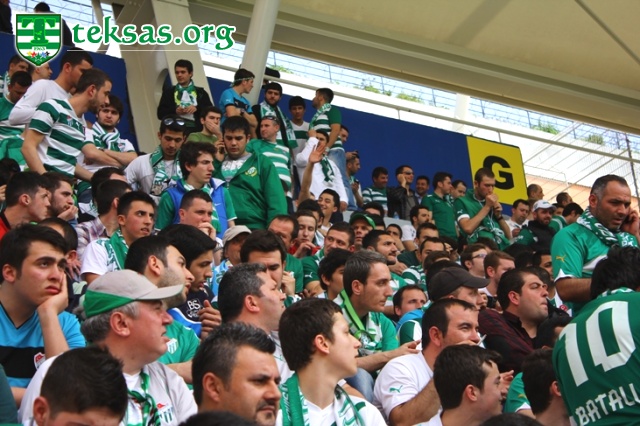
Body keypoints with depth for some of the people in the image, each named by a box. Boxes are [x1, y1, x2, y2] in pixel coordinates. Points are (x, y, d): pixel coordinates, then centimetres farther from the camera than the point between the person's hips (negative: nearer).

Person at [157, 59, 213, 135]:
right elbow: (160, 113, 10)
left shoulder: (200, 93, 17)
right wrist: (174, 111, -8)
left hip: (196, 131, 0)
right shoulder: (169, 92, 18)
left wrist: (197, 109, -10)